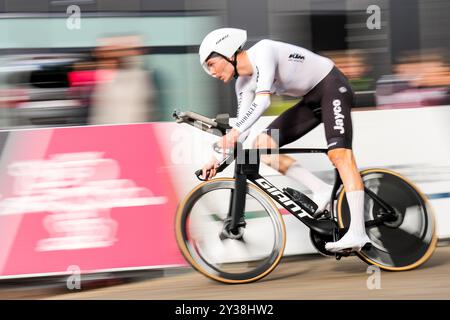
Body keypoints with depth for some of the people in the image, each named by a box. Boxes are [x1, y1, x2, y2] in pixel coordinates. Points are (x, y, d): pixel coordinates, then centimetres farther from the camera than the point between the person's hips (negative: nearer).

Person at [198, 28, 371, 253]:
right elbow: (242, 126, 3)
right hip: (311, 100, 9)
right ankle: (322, 192, -7)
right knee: (262, 146, -5)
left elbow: (263, 100, -36)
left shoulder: (263, 52, -24)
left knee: (339, 154, -26)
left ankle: (357, 233, -35)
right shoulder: (244, 84, 1)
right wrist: (218, 159, -7)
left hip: (332, 87, -8)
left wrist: (235, 132, -43)